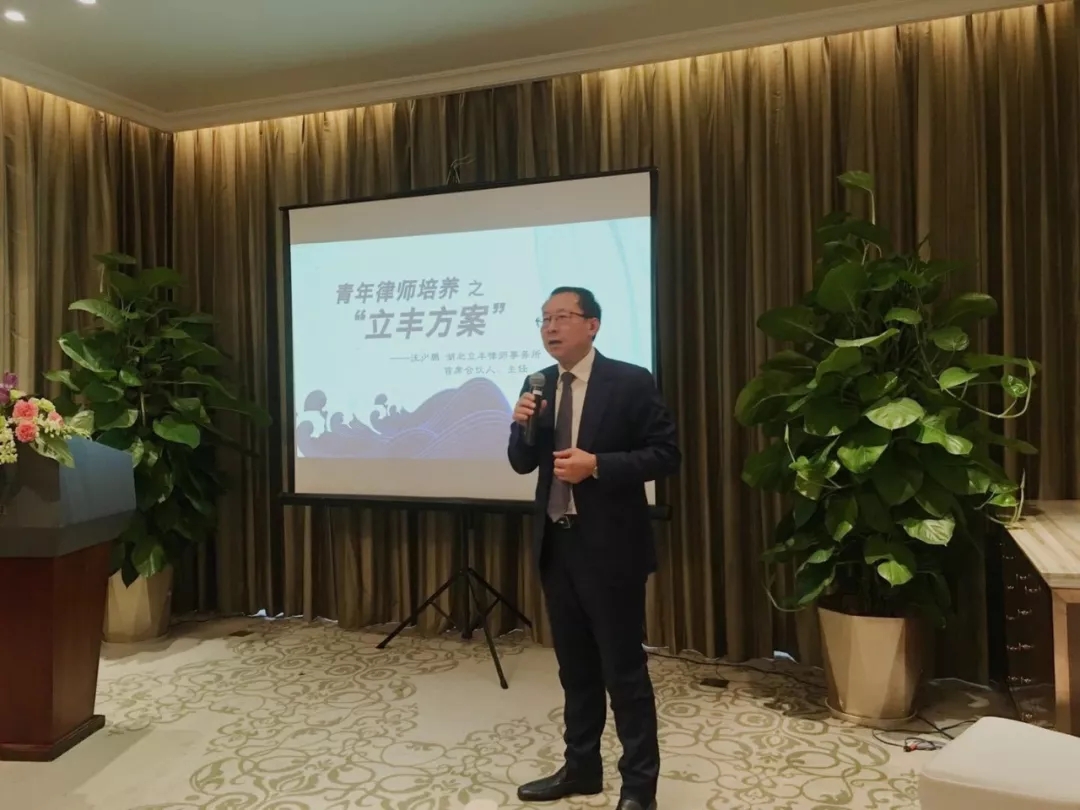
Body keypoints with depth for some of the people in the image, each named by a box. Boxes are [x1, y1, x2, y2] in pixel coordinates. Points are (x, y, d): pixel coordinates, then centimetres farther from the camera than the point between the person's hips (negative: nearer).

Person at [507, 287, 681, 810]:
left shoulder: (630, 382, -9)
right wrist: (522, 425, -10)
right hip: (556, 544, 6)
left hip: (609, 546, -6)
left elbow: (666, 455, -11)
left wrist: (596, 464, -22)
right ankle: (581, 767, 32)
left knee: (624, 669, 3)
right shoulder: (540, 386, 8)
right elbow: (523, 464, 10)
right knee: (575, 666, 17)